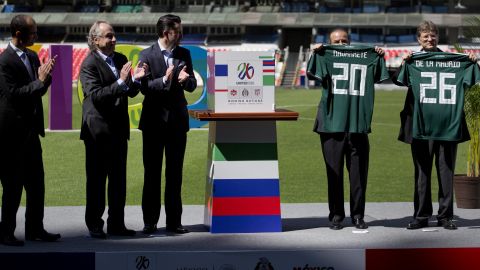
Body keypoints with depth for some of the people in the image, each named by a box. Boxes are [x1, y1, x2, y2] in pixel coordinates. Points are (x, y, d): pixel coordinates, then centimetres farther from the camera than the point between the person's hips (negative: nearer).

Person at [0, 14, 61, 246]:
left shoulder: (32, 57, 10)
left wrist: (45, 77, -5)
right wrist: (40, 81, -20)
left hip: (31, 130, 8)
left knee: (36, 183, 12)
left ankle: (35, 229, 22)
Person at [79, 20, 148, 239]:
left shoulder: (120, 59, 11)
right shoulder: (89, 65, -10)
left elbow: (130, 93, 14)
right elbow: (96, 95, -20)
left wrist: (135, 79, -7)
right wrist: (121, 82, -26)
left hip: (118, 128, 7)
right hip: (98, 129, -7)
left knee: (119, 179, 9)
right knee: (96, 179, 0)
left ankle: (116, 224, 16)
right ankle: (94, 225, 7)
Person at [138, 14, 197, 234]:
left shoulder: (184, 54, 6)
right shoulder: (147, 55, -5)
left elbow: (192, 85, 5)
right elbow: (144, 87, -12)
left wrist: (186, 80, -17)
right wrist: (164, 80, -27)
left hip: (177, 120, 3)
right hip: (154, 121, -3)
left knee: (175, 174, 7)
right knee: (152, 173, 4)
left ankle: (174, 221, 11)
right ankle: (150, 222, 9)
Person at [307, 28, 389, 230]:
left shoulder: (363, 58, 13)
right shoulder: (326, 59, 8)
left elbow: (377, 77, 13)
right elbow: (311, 73, -5)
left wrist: (380, 57, 1)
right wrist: (315, 53, -16)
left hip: (358, 125, 2)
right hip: (332, 124, -1)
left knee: (359, 172, 3)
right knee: (334, 172, 2)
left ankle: (358, 215, 11)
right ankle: (336, 215, 9)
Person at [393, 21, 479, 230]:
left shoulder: (451, 60, 8)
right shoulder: (413, 61, 6)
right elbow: (398, 80, -7)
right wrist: (404, 63, -23)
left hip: (447, 124, 0)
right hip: (421, 125, 0)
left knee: (446, 172, 5)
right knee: (422, 172, 7)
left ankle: (445, 216, 11)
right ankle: (421, 216, 13)